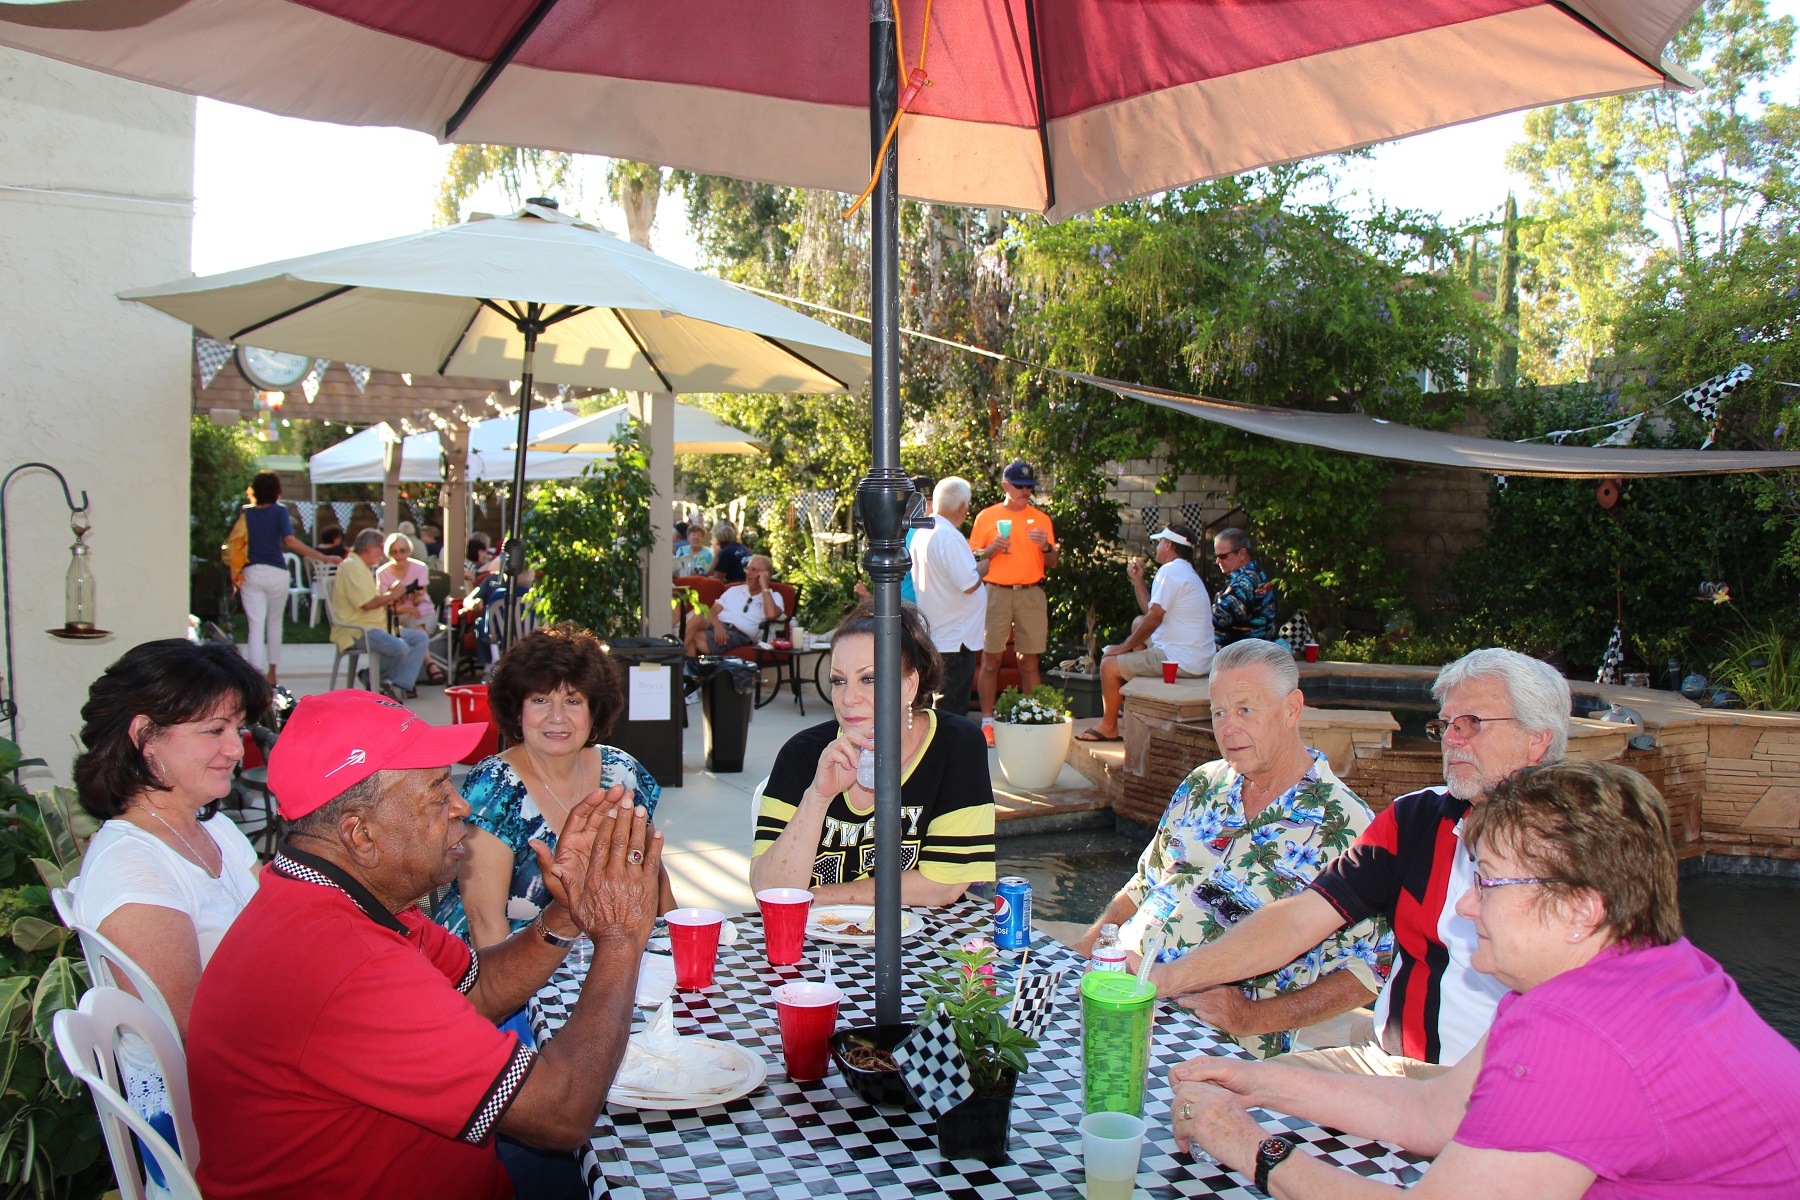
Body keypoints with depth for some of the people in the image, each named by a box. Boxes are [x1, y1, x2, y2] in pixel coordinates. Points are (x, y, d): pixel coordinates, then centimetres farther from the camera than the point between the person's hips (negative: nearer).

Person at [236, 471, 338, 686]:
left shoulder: (246, 512, 4)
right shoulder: (279, 511, -3)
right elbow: (290, 541, -16)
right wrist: (323, 557, -18)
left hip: (251, 572, 1)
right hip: (277, 573, -1)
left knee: (256, 625, -3)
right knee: (274, 622, 16)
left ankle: (257, 675, -17)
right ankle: (272, 673, 24)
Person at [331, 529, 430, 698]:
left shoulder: (362, 567, 23)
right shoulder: (352, 566, -12)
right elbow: (367, 604, -22)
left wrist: (388, 596, 6)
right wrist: (391, 595, -7)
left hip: (377, 625, 11)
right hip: (356, 629, -11)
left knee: (420, 638, -1)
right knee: (399, 648, -32)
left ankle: (400, 686, -13)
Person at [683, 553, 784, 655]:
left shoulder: (774, 597, 13)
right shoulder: (734, 590, 26)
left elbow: (771, 615, -12)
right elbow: (713, 611, 14)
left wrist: (764, 585, -5)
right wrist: (717, 625, -11)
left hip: (739, 634, -4)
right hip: (718, 627, 4)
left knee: (696, 637, -32)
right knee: (697, 617, -34)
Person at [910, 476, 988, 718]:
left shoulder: (922, 533, 9)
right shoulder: (950, 537, -20)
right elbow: (969, 585, -24)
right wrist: (982, 568, -5)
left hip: (934, 636, 10)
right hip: (956, 639, -9)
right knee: (954, 710, -3)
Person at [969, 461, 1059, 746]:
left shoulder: (1041, 519, 12)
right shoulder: (986, 517, 8)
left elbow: (1052, 564, 11)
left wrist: (1046, 547, -9)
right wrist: (992, 549, -11)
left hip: (1031, 594, 1)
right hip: (996, 592, -1)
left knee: (1029, 661, 1)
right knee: (991, 658, -2)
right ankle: (987, 721, 5)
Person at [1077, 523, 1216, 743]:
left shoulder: (1170, 571, -15)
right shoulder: (1187, 572, 18)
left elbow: (1153, 618, -18)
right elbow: (1150, 611, 17)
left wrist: (1122, 648, -9)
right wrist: (1138, 580, 19)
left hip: (1181, 661, -11)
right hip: (1197, 657, 11)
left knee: (1109, 664, -7)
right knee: (1138, 623, 29)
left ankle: (1108, 727, 8)